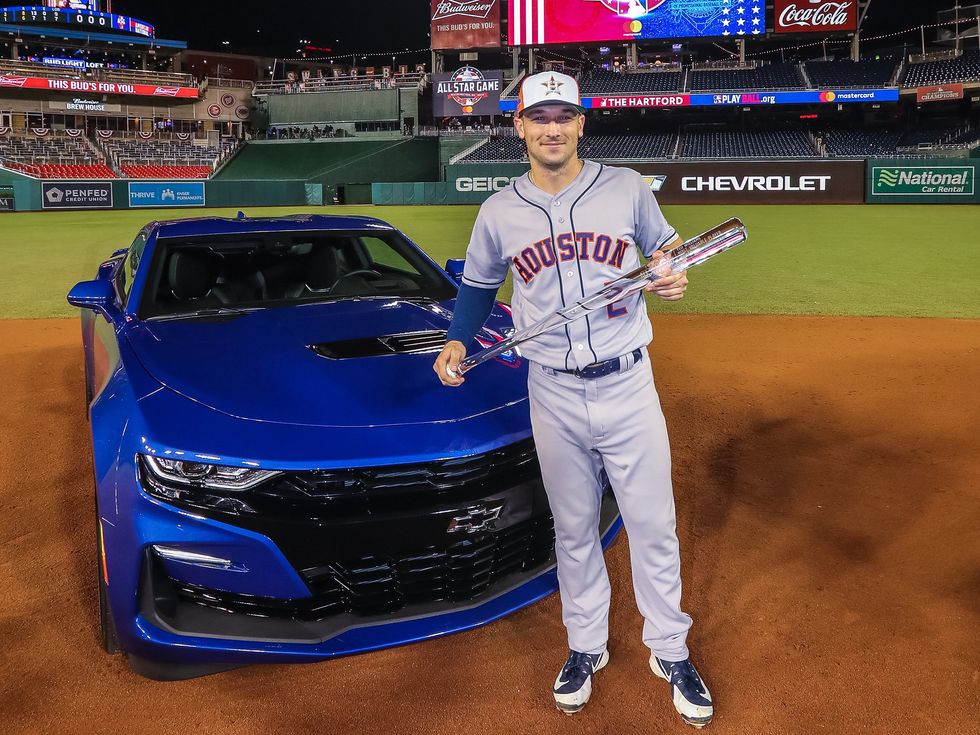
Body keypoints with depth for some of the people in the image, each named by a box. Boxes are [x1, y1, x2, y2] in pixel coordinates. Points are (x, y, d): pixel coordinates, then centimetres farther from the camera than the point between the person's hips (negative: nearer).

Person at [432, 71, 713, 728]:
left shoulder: (626, 188, -3)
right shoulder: (499, 212, 1)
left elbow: (666, 248, 11)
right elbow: (478, 286, 14)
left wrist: (673, 280, -12)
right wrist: (458, 343, -3)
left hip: (628, 385, -1)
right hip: (553, 395, 1)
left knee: (653, 526, 8)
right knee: (573, 528, 15)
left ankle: (670, 651, 29)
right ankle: (586, 647, 34)